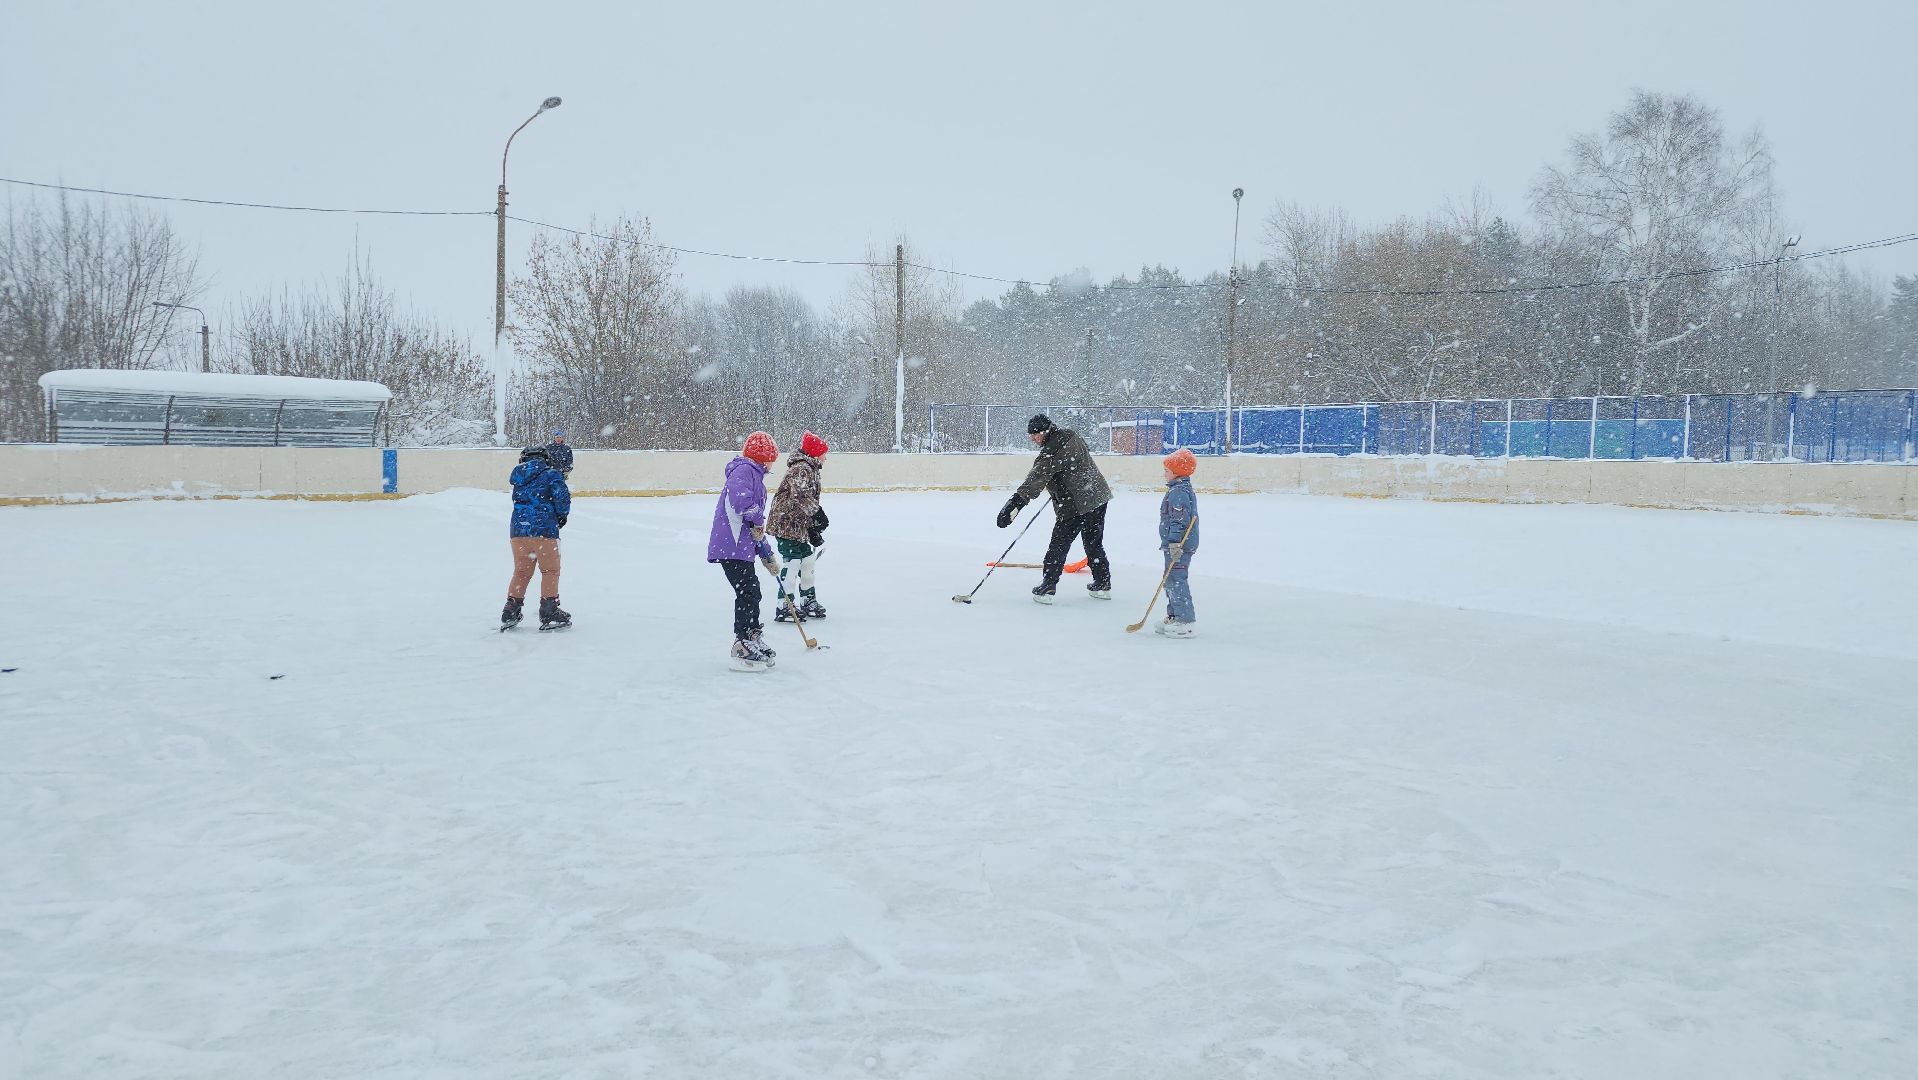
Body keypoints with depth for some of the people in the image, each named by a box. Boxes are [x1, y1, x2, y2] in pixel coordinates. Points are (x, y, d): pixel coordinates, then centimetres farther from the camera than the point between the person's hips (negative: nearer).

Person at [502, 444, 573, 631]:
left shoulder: (519, 476, 17)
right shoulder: (551, 474, -2)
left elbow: (517, 500, 17)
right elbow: (562, 497, -12)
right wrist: (562, 515, 8)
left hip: (518, 530, 6)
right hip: (544, 529, -5)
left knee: (521, 571, 14)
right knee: (550, 570, 5)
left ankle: (510, 614, 13)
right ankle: (549, 614, 3)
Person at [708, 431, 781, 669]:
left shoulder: (755, 475, 23)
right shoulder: (744, 470, -10)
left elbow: (755, 527, 28)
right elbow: (741, 499, -32)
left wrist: (766, 554, 28)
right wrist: (758, 521, -16)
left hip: (743, 546, 10)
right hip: (732, 545, -10)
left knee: (753, 592, 16)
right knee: (747, 592, -9)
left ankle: (753, 640, 27)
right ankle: (742, 646, -5)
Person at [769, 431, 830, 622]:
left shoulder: (810, 470, 18)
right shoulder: (802, 469, -15)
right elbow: (800, 496, -30)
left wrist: (813, 530, 18)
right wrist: (817, 512, -33)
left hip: (799, 526, 11)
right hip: (786, 524, -11)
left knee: (808, 560, 16)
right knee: (792, 563, -10)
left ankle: (808, 602, 28)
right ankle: (784, 607, -6)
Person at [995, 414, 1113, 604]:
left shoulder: (1051, 451, -19)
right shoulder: (1070, 435, 8)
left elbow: (1035, 480, -28)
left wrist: (1015, 503, -33)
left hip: (1075, 505, -9)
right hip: (1099, 495, 9)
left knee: (1059, 543, 1)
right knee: (1094, 543, 19)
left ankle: (1048, 587, 2)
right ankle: (1103, 584, 24)